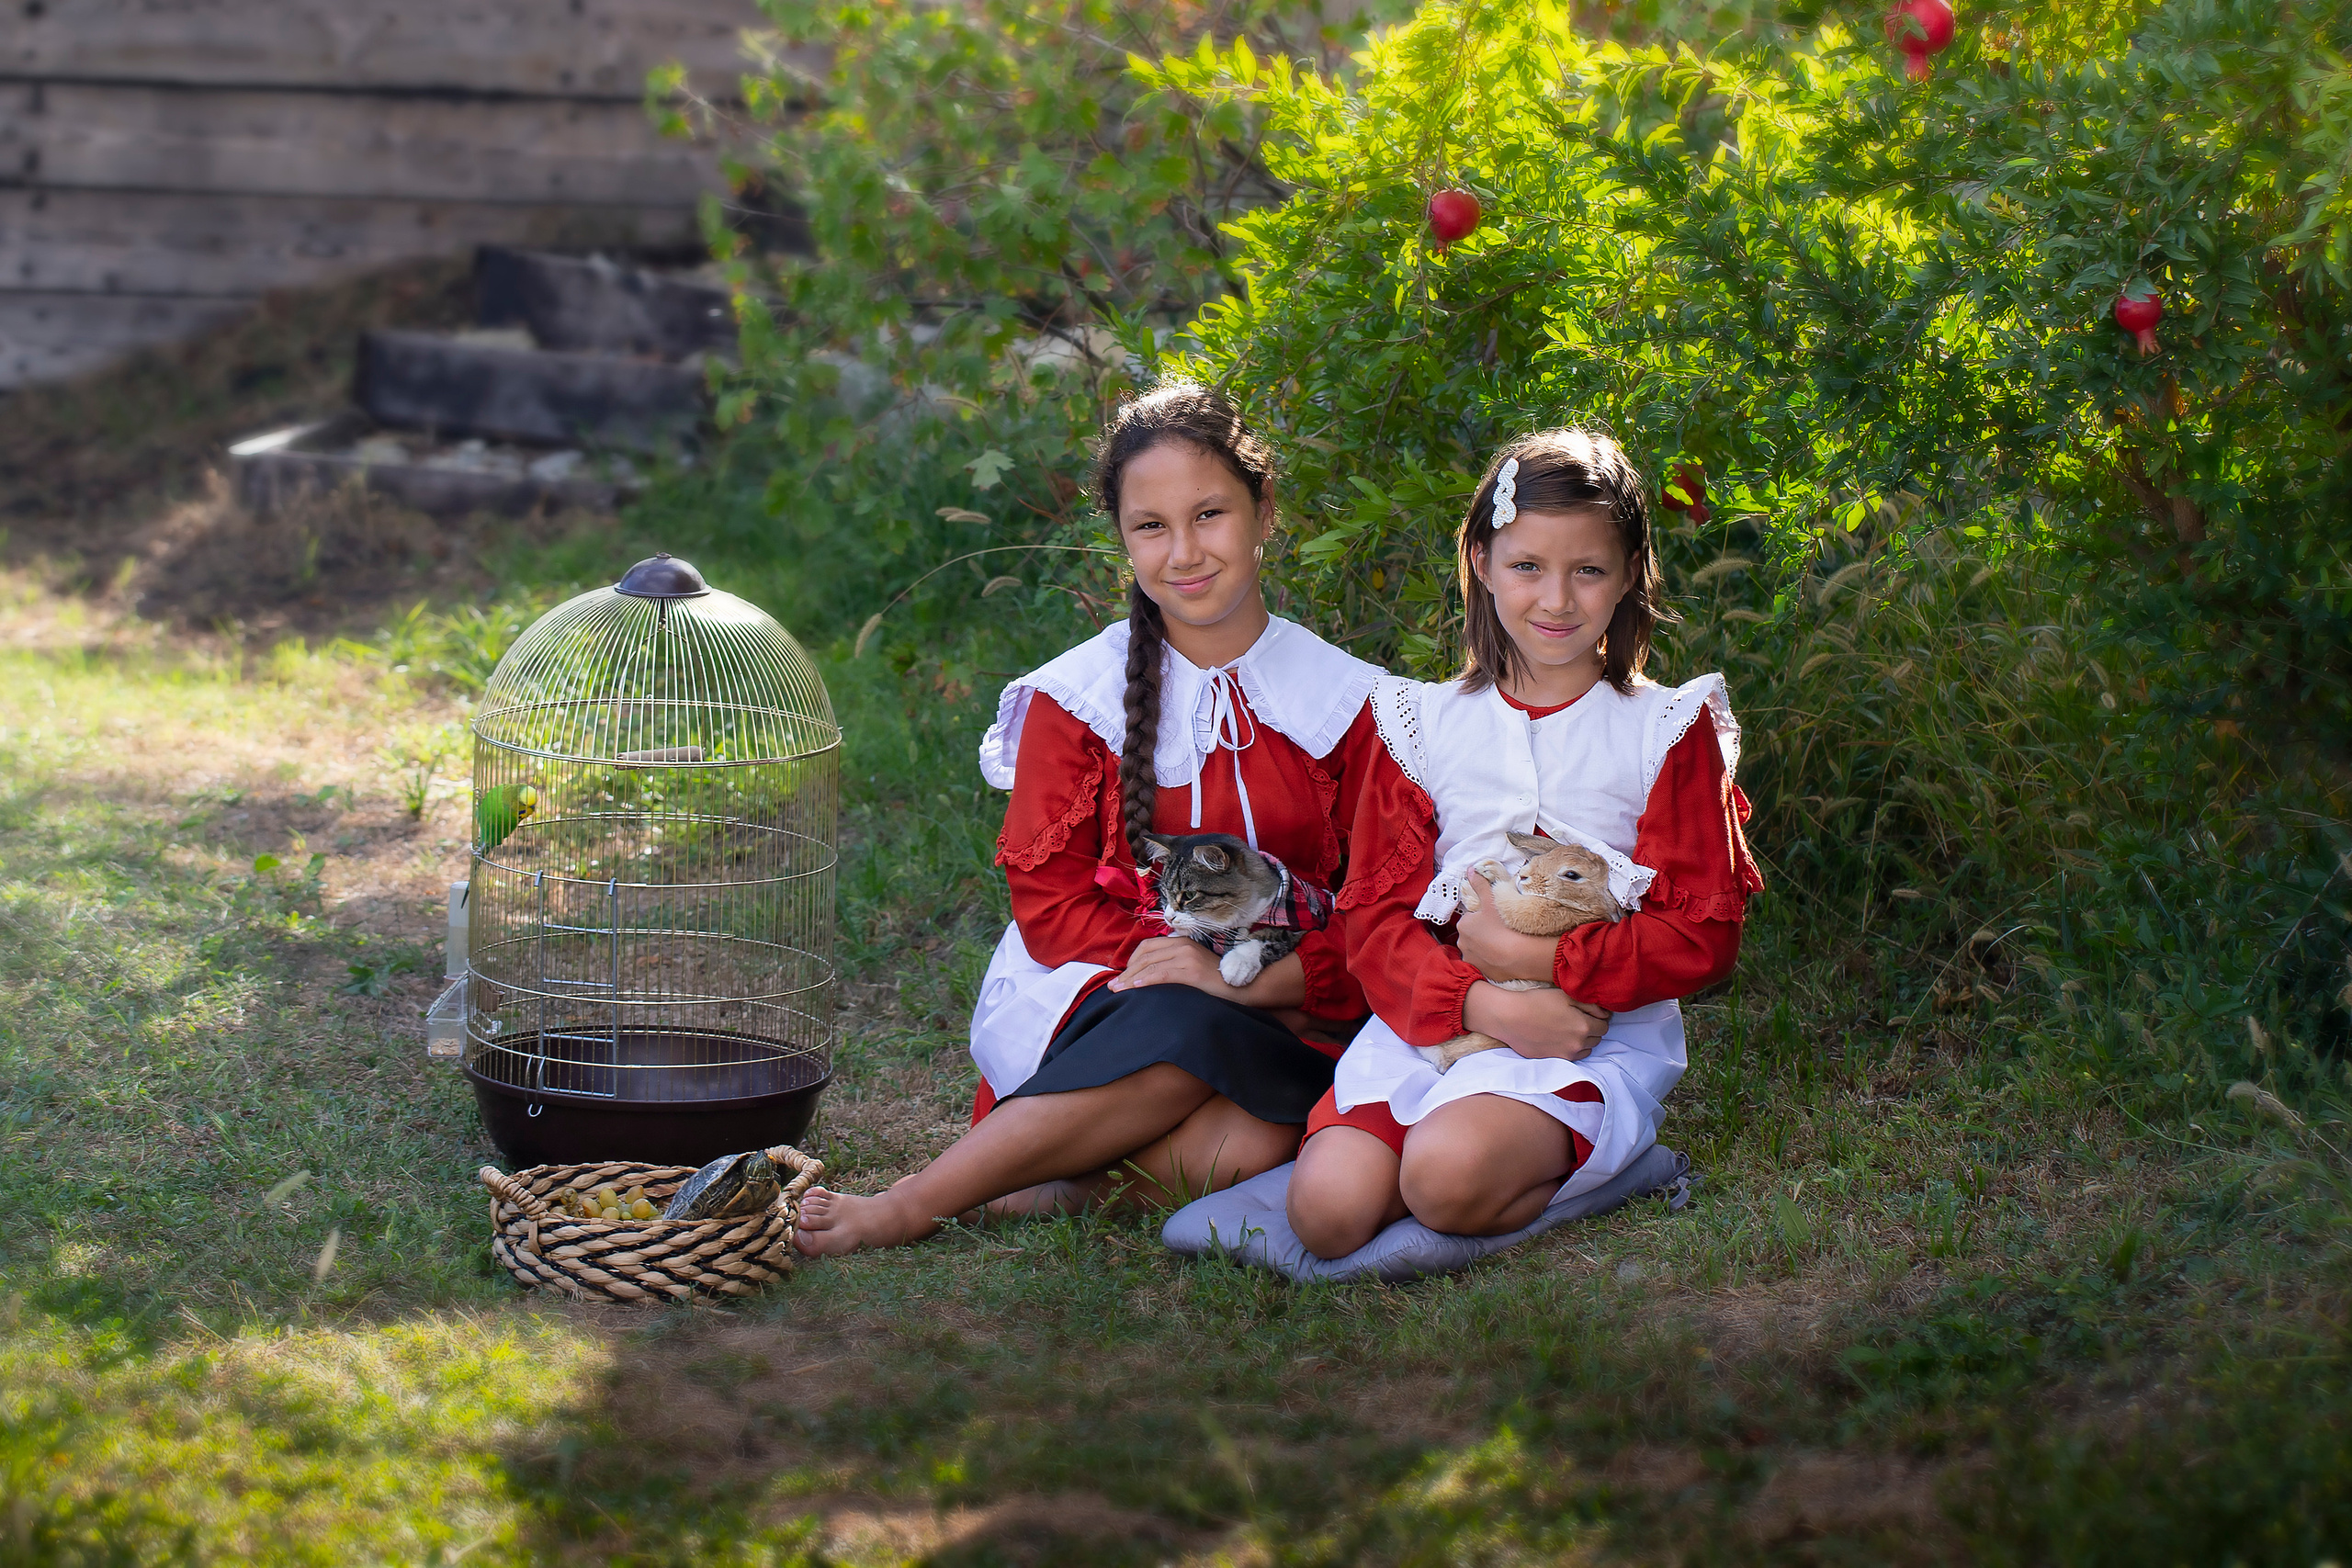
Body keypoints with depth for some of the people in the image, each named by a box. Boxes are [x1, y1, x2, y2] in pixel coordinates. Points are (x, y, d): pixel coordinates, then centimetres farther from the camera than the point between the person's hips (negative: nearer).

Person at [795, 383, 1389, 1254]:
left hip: (1283, 1019, 1)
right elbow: (1048, 899, 1)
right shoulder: (1076, 698, 3)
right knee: (1187, 1035, -37)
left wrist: (1249, 982, -18)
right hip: (1094, 1002, 0)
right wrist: (1166, 962, -18)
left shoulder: (1347, 701, 5)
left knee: (1252, 1146, -36)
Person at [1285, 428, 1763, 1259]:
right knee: (1329, 1205, -24)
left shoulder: (1668, 730, 6)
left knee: (1448, 1174, -35)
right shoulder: (1423, 725, 12)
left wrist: (1538, 957, -12)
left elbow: (1704, 933, 0)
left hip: (1600, 1032, -4)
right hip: (1429, 1022, 4)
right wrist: (1483, 1004, -15)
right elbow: (1375, 916, 5)